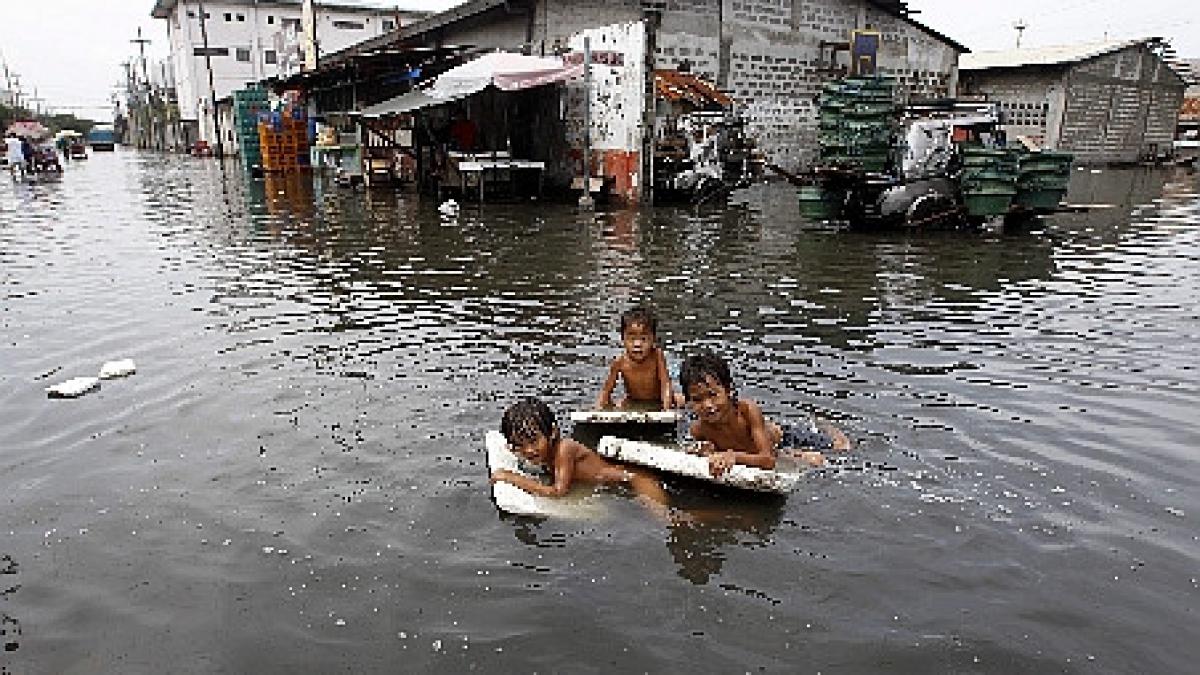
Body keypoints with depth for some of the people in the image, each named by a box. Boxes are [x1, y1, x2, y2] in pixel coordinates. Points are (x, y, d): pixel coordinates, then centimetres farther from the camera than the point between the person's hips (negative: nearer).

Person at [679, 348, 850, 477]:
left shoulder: (749, 410, -40)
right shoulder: (698, 430, -31)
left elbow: (768, 460, -42)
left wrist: (734, 456, -57)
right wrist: (710, 455, -37)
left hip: (781, 438, -2)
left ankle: (822, 428, 41)